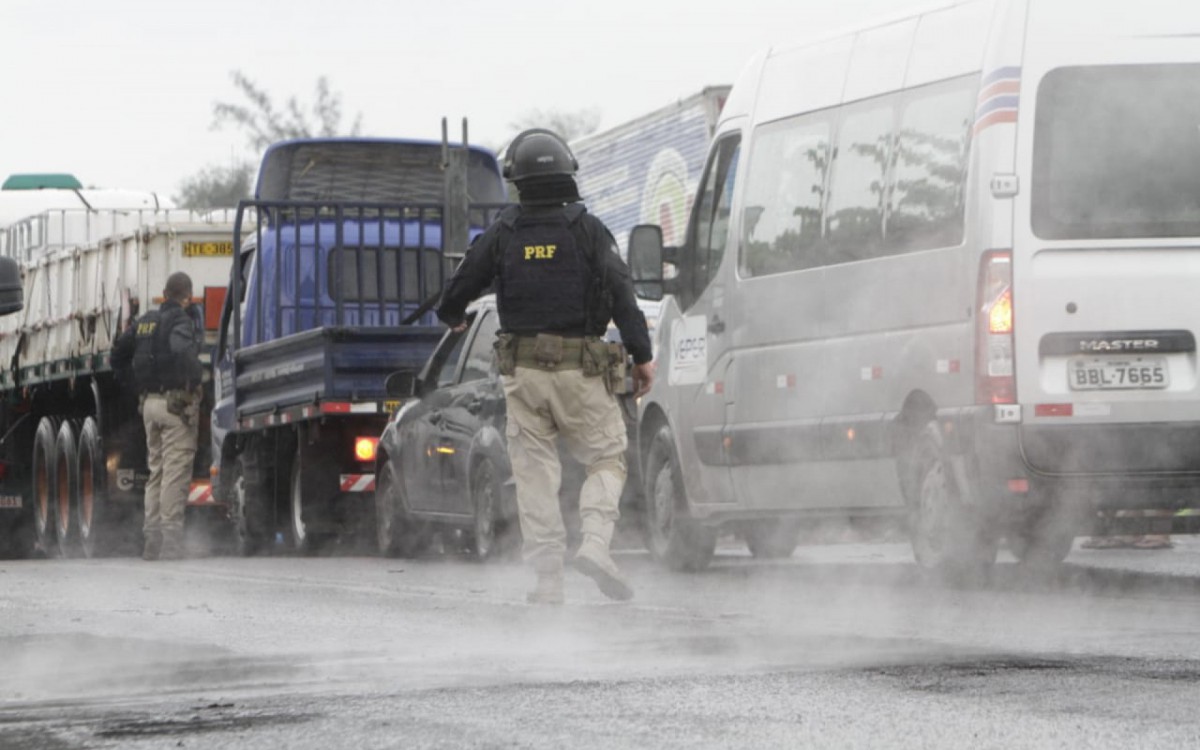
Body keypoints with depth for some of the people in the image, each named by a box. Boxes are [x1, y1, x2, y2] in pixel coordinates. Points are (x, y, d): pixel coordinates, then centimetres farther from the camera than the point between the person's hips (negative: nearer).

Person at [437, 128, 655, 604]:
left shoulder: (503, 234, 3)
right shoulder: (588, 231, -2)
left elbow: (461, 286, 11)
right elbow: (622, 295, -10)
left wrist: (452, 317, 33)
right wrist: (642, 355, -8)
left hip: (522, 369, 2)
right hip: (581, 368, -2)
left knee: (535, 474, 6)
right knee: (606, 459, 11)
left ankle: (548, 578, 1)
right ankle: (594, 542, -12)